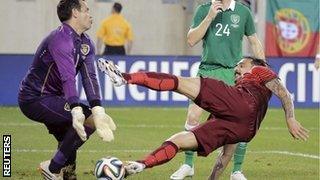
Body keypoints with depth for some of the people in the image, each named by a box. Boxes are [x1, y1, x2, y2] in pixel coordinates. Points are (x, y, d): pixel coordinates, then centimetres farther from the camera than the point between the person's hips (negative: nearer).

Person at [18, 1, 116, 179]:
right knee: (89, 119, -20)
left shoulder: (86, 43, 8)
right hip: (35, 99, -10)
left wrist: (98, 110, -23)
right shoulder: (61, 40, -22)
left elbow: (89, 77, -7)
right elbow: (68, 79, -36)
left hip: (51, 98, 10)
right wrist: (77, 112, -48)